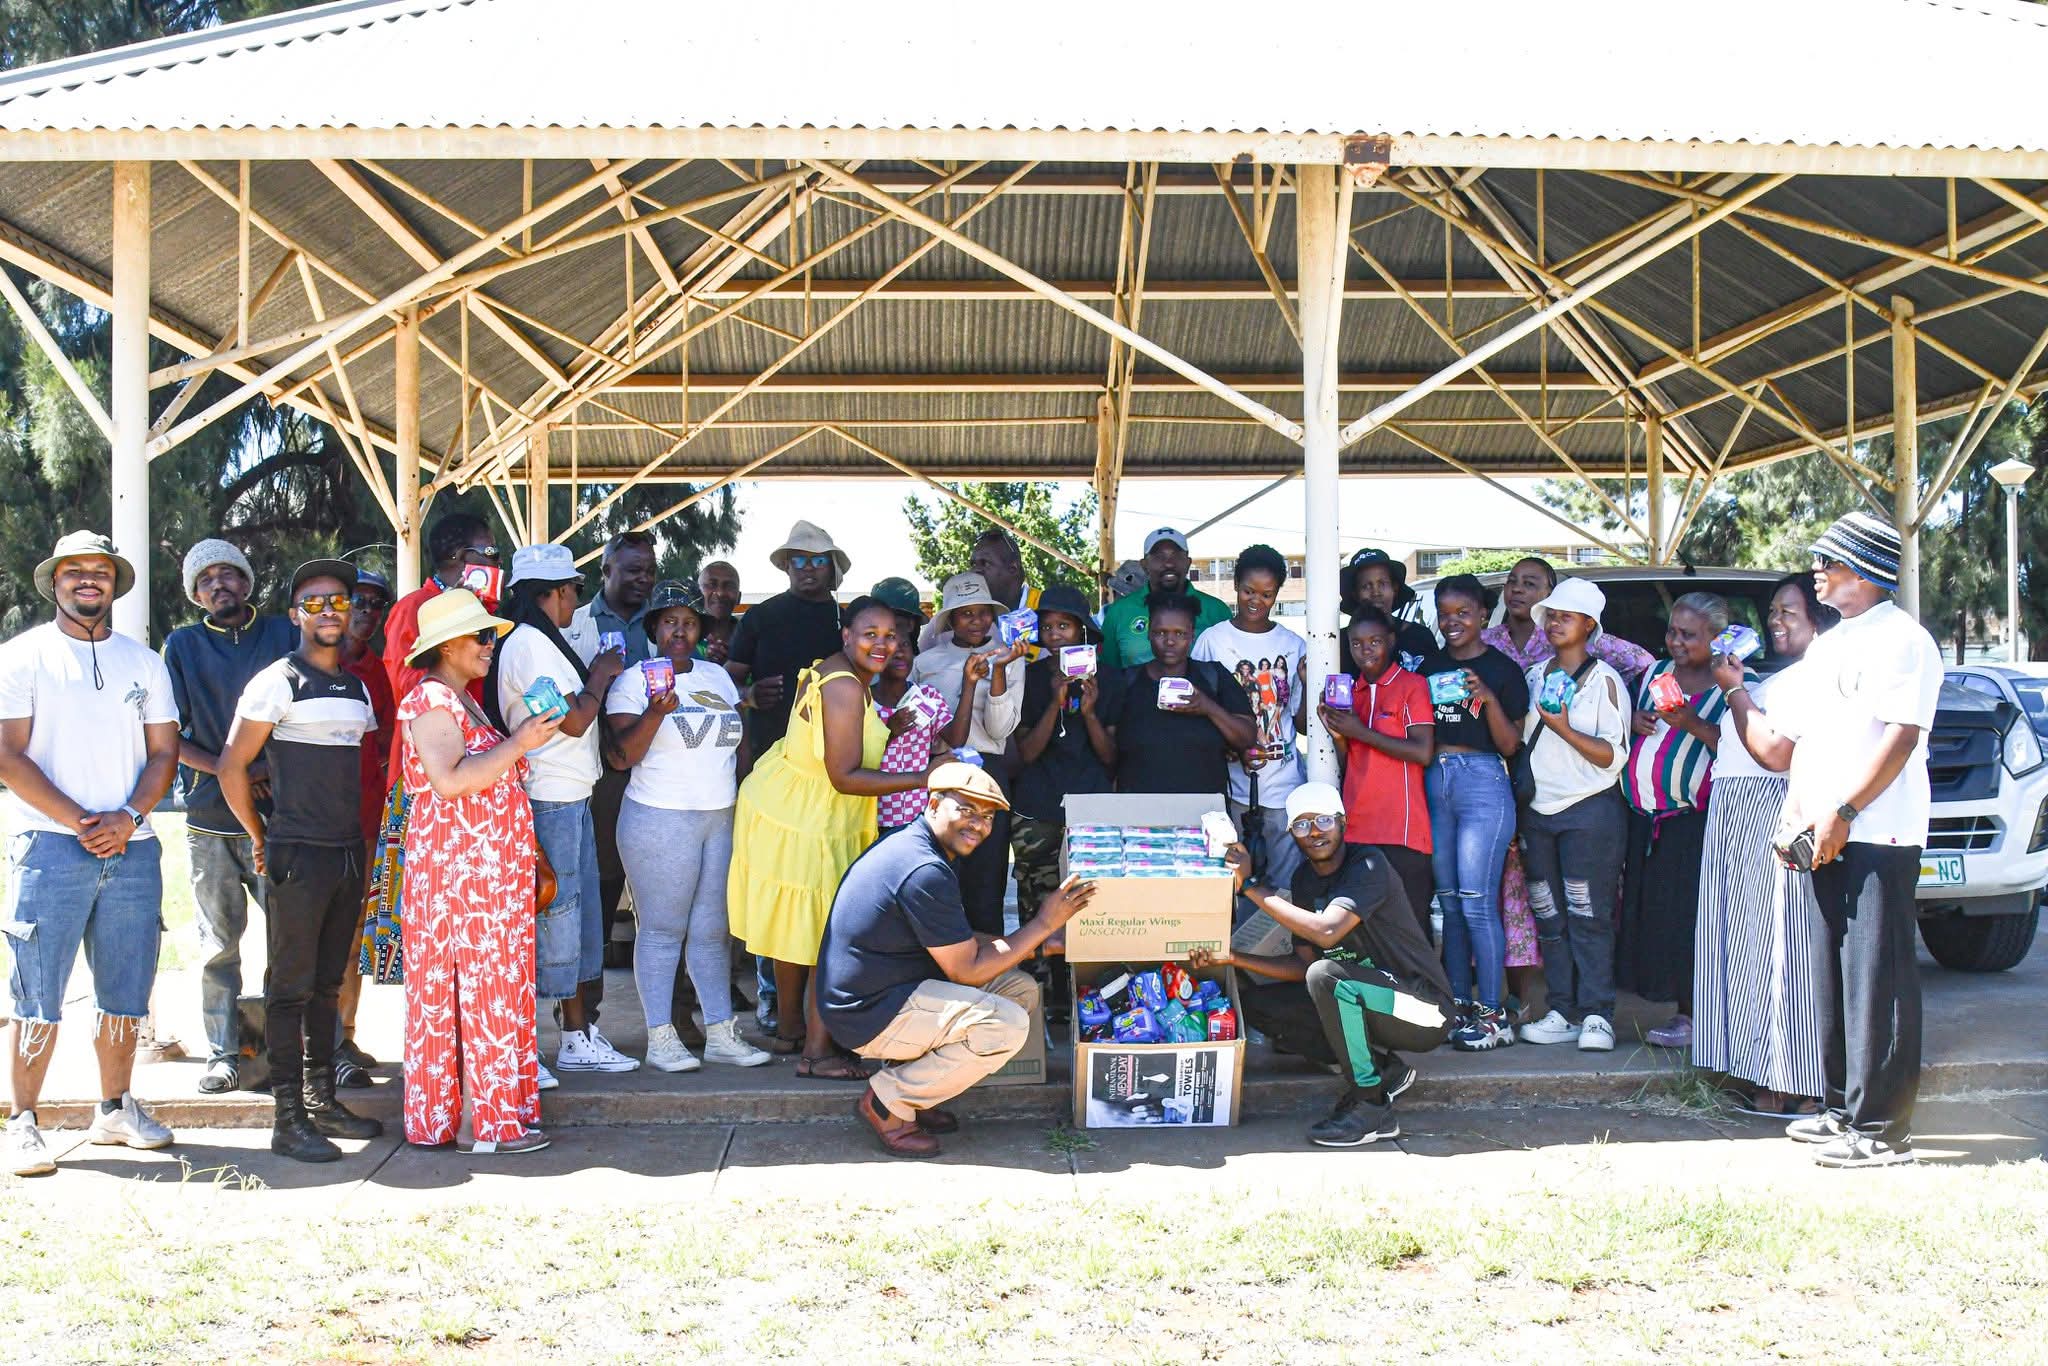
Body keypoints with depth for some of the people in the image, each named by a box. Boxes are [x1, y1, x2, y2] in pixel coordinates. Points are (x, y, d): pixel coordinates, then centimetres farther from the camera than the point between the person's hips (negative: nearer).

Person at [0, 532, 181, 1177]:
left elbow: (164, 752, 11)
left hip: (133, 850, 4)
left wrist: (129, 817, -6)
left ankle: (115, 1109, 20)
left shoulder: (144, 662, 15)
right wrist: (78, 822, -12)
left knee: (126, 991, 8)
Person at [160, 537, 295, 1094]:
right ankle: (222, 1053, 12)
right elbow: (169, 738, 4)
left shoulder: (283, 634, 9)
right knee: (219, 941, 4)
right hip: (210, 818, 1)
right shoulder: (182, 646, 10)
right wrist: (229, 771, -11)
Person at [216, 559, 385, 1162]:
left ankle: (321, 1100, 21)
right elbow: (232, 767, -6)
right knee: (290, 986, -3)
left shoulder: (358, 689, 14)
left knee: (327, 982, 13)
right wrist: (263, 838, -1)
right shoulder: (277, 682, -6)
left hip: (348, 855, 6)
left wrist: (365, 844, 14)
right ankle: (288, 1118, 0)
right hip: (297, 856, -6)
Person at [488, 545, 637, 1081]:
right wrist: (601, 678, -3)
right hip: (549, 800, -11)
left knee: (580, 916, 15)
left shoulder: (543, 642, 17)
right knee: (551, 916, -6)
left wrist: (595, 676, 10)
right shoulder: (530, 644, -14)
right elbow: (573, 721, -18)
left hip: (571, 798, 11)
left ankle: (579, 1037, 23)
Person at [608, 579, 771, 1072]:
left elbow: (741, 745, 19)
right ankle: (660, 1039, 3)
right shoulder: (633, 680, -3)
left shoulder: (718, 677, 13)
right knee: (663, 931, -2)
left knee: (713, 930, 8)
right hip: (660, 822, -5)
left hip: (723, 819, 5)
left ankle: (721, 1034, 14)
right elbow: (624, 754, -12)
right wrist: (656, 711, -26)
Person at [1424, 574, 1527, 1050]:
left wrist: (1489, 699, -15)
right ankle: (1459, 1006, 14)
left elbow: (1510, 747, -3)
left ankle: (1492, 1015, -4)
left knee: (1477, 902, -9)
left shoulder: (1502, 670, 0)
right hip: (1434, 782, 5)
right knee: (1449, 903, 7)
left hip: (1483, 782, -5)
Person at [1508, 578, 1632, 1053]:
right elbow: (1518, 739, 19)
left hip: (1590, 811, -5)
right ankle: (1562, 1013, 8)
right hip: (1538, 811, 5)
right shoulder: (1535, 676, 14)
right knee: (1549, 917, 4)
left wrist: (1563, 728, -18)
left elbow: (1613, 756, -8)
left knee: (1589, 917, -7)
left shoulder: (1604, 680, -2)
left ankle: (1596, 1016, -5)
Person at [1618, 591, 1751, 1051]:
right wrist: (1635, 721, 7)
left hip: (1696, 820, -7)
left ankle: (1696, 1017, -3)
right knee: (1652, 917, 5)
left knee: (1691, 918, -9)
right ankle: (1684, 1012, 12)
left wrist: (1692, 725, -21)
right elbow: (1632, 718, 30)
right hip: (1645, 819, 7)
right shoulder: (1657, 674, 19)